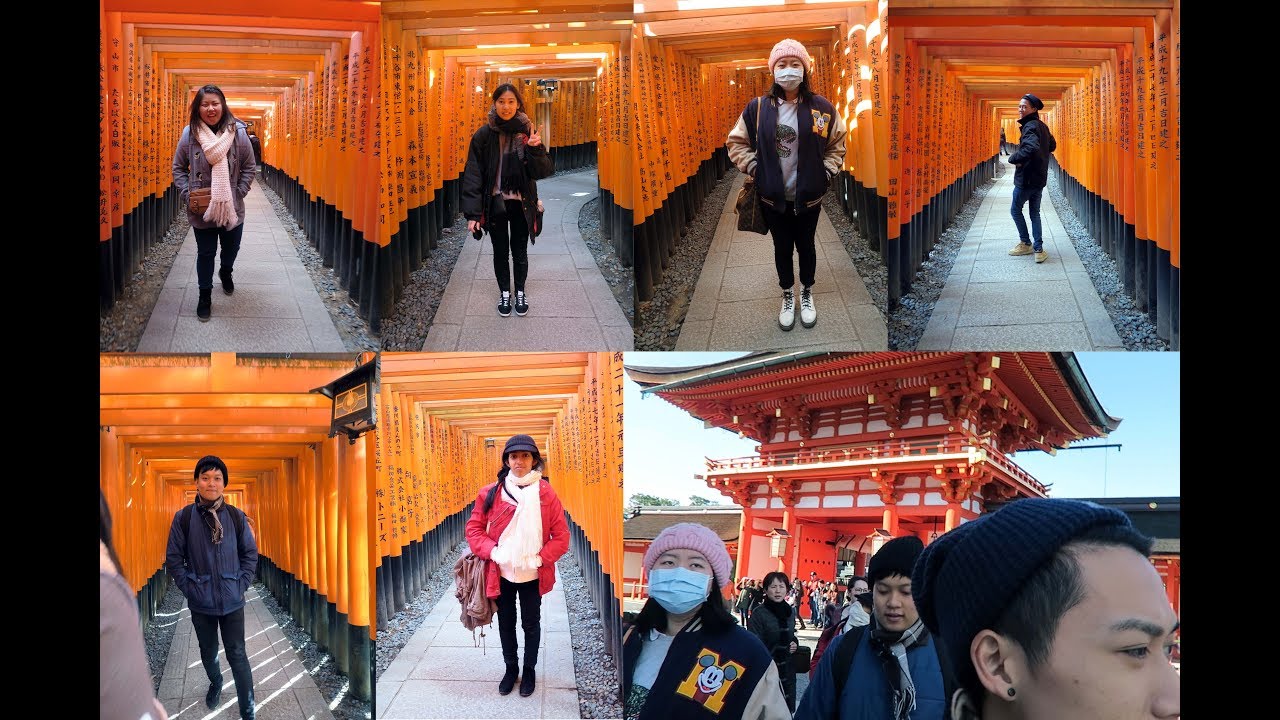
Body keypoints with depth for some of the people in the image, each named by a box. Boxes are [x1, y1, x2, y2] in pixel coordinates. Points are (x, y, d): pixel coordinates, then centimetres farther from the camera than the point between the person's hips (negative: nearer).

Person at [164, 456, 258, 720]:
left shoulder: (236, 516, -4)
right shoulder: (183, 518, -6)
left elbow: (250, 553, 4)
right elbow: (173, 558, 0)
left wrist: (242, 584, -3)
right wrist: (188, 587, -5)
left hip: (232, 601, -1)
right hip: (200, 602, 1)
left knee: (237, 655, 0)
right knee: (208, 651, 19)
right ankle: (215, 683, 48)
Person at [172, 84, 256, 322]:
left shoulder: (238, 132, -11)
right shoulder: (189, 134, -9)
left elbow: (249, 168, -1)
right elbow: (178, 168, 2)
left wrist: (239, 193, -9)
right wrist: (187, 193, -9)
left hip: (232, 207, 1)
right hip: (201, 208, -1)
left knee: (231, 247, 22)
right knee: (205, 253, 10)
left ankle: (226, 273, 54)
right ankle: (205, 296, 26)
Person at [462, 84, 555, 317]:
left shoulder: (528, 131, -5)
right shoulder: (484, 135, -8)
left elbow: (544, 171, -7)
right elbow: (473, 174, -9)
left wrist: (535, 149, -27)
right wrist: (472, 212, -14)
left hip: (521, 204, 0)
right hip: (495, 204, 0)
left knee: (520, 251, 12)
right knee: (500, 251, 12)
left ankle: (520, 292, 33)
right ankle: (504, 292, 32)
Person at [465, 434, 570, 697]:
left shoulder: (546, 493, -8)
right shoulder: (491, 492, -5)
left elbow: (561, 536, -6)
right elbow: (474, 527, 0)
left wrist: (540, 558, -17)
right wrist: (492, 551, -14)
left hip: (533, 574, -1)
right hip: (501, 572, 1)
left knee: (531, 623, 14)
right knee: (506, 623, 16)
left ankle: (529, 670, 34)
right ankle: (511, 668, 36)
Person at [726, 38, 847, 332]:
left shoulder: (821, 107, -7)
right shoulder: (757, 107, -7)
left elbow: (837, 144, 5)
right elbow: (736, 143, 3)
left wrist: (826, 173, -4)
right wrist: (755, 169, -6)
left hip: (808, 197, 0)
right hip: (772, 197, 0)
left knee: (806, 245, 17)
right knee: (782, 247, 14)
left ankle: (807, 293, 38)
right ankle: (788, 295, 34)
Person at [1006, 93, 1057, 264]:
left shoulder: (1030, 126, -18)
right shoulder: (1042, 126, 11)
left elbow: (1031, 148, -36)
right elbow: (1052, 146, 25)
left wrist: (1013, 158, -23)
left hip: (1026, 178, -9)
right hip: (1040, 177, 9)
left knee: (1016, 210, 9)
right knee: (1035, 212, 12)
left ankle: (1026, 243, 14)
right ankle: (1039, 249, 7)